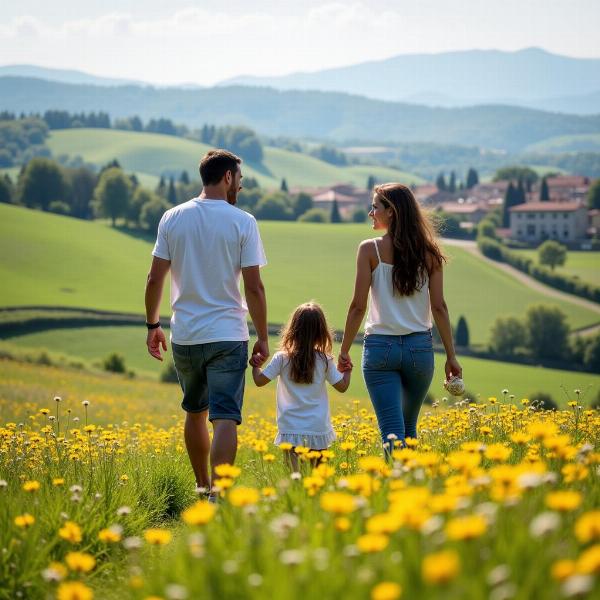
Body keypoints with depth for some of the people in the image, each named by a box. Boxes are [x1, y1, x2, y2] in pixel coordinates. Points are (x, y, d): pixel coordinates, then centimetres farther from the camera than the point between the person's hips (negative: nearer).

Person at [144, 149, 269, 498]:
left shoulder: (173, 219, 2)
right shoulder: (243, 222, -6)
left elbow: (155, 279, 1)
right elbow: (254, 287, -8)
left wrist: (153, 325, 13)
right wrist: (263, 338, 1)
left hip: (185, 337, 4)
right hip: (227, 337, -4)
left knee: (195, 412, 20)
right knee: (226, 419, -6)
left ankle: (202, 490, 30)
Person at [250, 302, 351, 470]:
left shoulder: (282, 358, -5)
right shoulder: (325, 360, -1)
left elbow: (260, 381, -1)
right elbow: (342, 386, 5)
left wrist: (255, 366, 18)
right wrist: (347, 371, 24)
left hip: (291, 429, -1)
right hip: (318, 429, 1)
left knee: (295, 473, -3)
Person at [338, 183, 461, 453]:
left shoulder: (370, 250, -6)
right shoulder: (428, 253, 2)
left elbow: (358, 305, -7)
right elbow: (439, 307, 1)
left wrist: (344, 350, 2)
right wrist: (451, 355, 6)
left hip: (380, 347, -3)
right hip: (420, 348, 3)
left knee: (392, 430, -5)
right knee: (408, 427, 20)